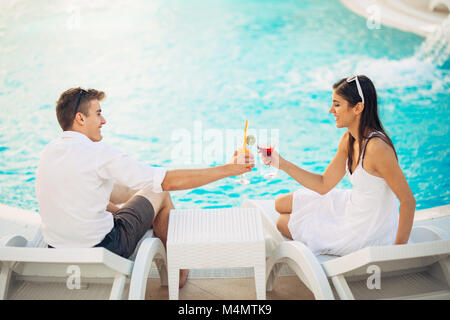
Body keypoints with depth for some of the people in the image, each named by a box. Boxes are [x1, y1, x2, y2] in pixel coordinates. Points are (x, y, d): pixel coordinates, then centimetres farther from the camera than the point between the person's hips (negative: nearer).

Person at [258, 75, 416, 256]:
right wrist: (281, 163, -5)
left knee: (283, 224, 6)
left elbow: (408, 200, -25)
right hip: (352, 206, 8)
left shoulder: (377, 148, -31)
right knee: (281, 204, 14)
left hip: (369, 234, -7)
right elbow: (324, 185, 1)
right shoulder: (349, 139, -4)